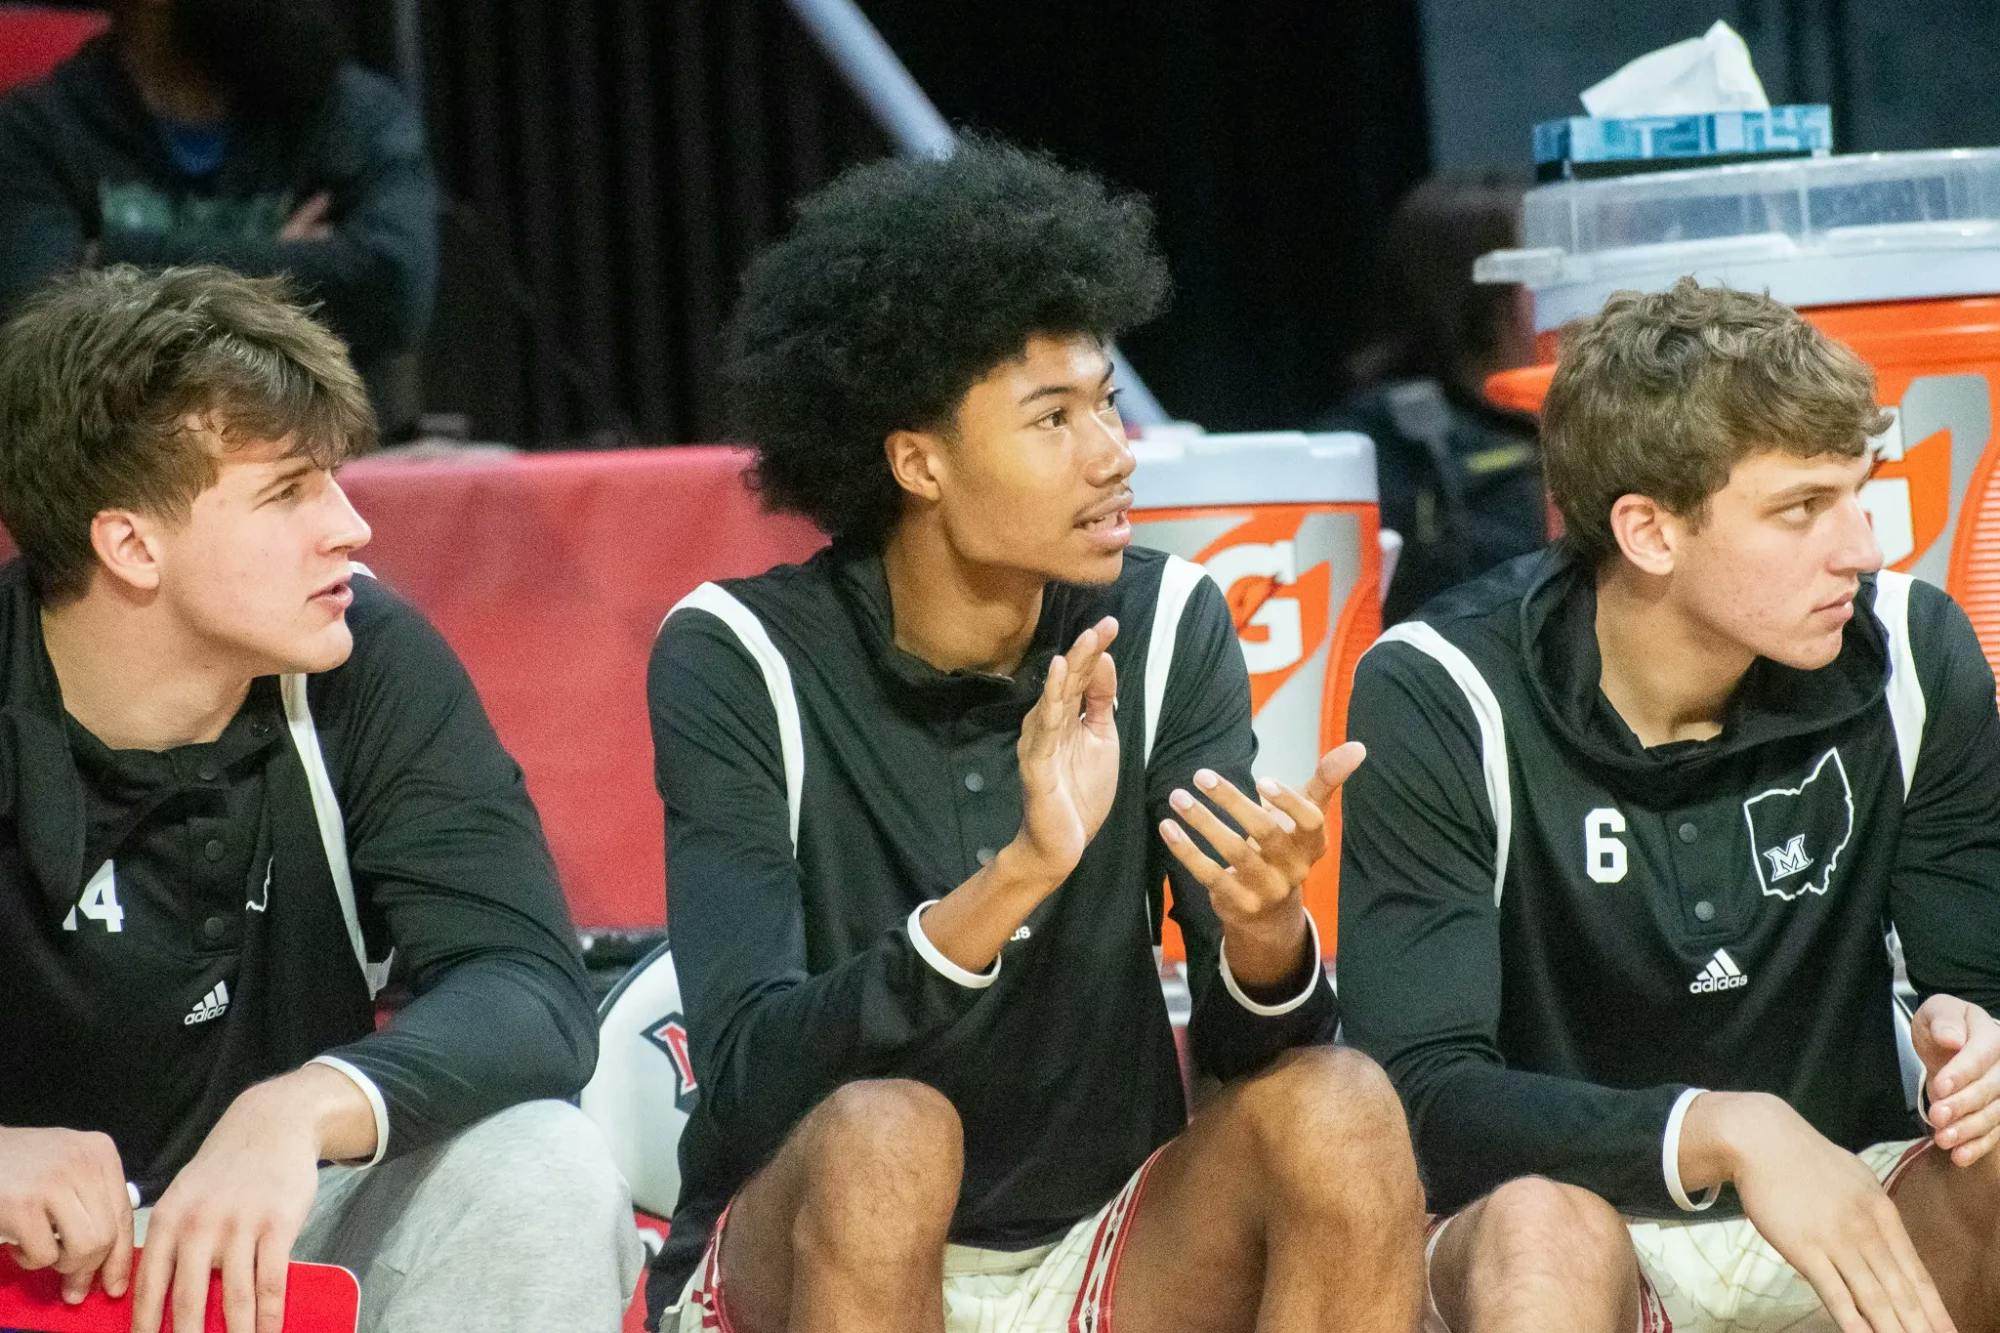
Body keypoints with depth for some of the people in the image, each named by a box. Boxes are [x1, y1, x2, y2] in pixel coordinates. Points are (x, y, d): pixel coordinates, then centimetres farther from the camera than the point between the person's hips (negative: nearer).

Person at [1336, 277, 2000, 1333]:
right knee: (1542, 1224, -38)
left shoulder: (1910, 660, -5)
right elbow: (1426, 1097, -23)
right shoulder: (1438, 700, -16)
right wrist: (1718, 1132, -38)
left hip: (1833, 1201, 3)